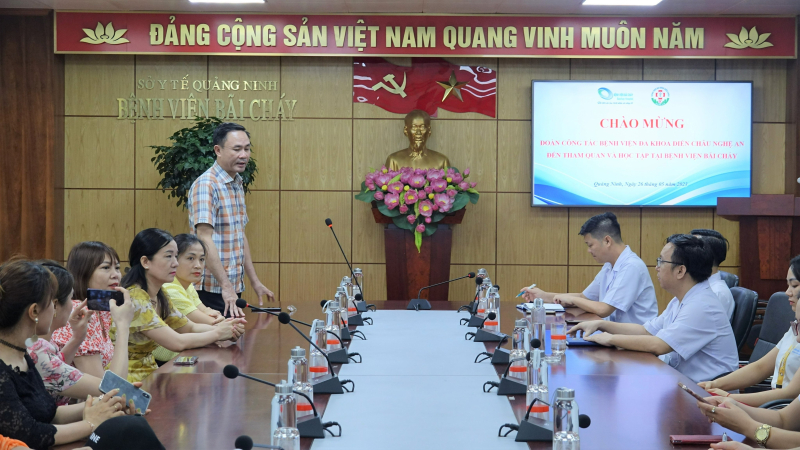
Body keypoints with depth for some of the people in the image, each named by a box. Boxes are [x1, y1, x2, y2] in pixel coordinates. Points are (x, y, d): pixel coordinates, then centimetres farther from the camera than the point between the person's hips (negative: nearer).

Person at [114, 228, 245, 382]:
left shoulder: (160, 297, 6)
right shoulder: (134, 298, -21)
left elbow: (191, 327, 11)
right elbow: (177, 342, -23)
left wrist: (228, 328, -7)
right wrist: (217, 333, -11)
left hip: (149, 372, 8)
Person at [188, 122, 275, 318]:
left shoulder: (237, 185, 14)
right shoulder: (206, 185, -14)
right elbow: (204, 239, -22)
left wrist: (255, 281, 18)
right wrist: (226, 287, -27)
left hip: (234, 287, 8)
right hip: (212, 289, -8)